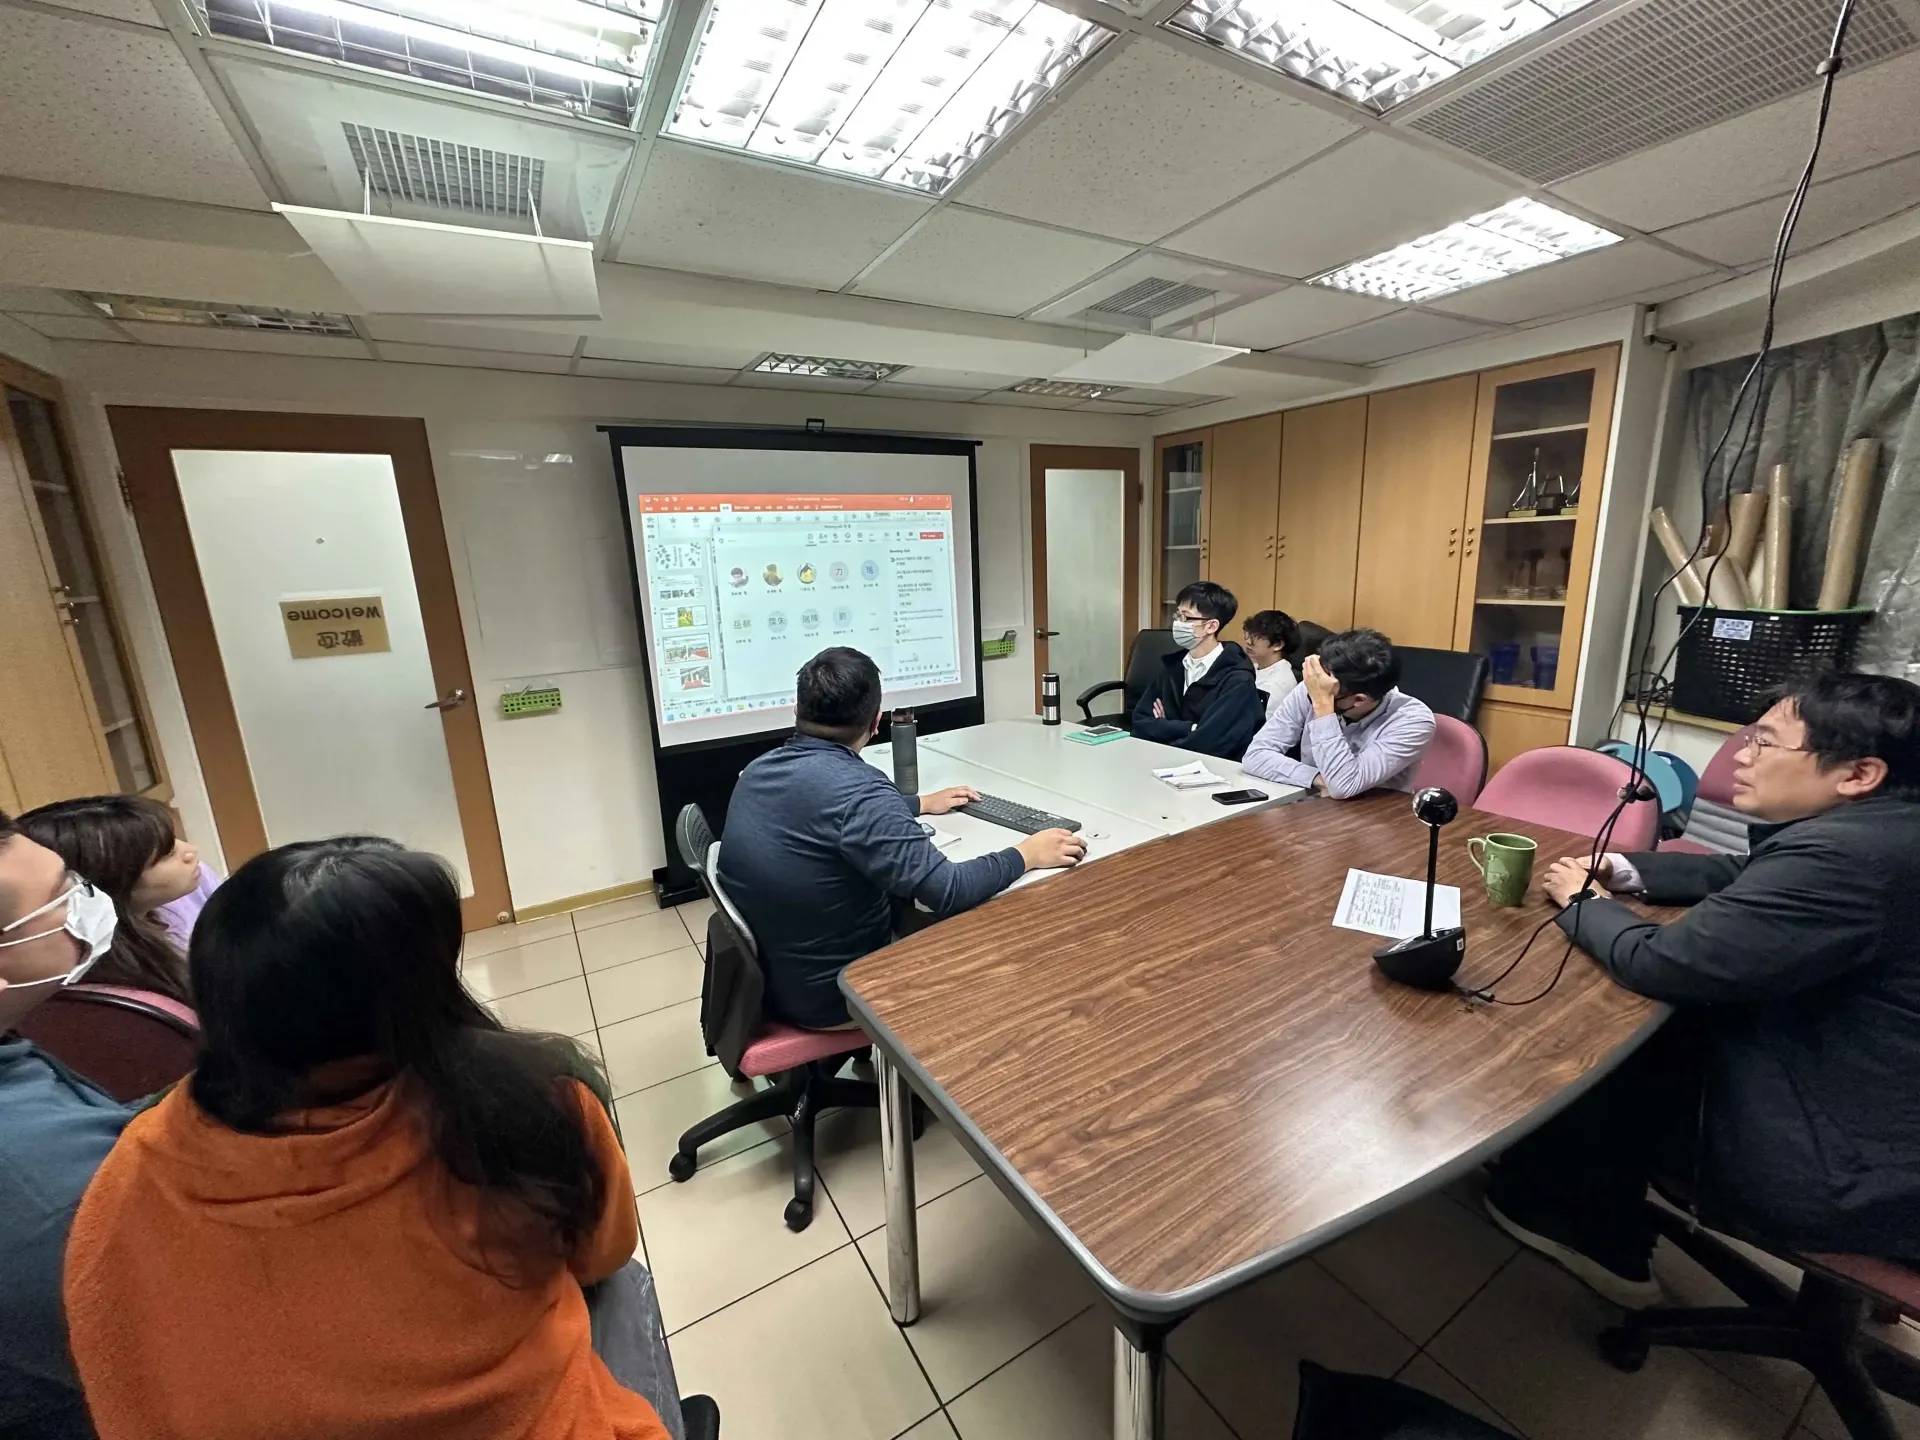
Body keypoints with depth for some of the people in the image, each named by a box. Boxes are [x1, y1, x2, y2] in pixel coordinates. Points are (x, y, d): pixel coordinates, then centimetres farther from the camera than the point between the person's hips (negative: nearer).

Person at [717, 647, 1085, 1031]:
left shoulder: (760, 769, -3)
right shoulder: (856, 789, -30)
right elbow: (948, 892, -28)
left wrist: (920, 803, 24)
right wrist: (1024, 856, -11)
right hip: (827, 994, -7)